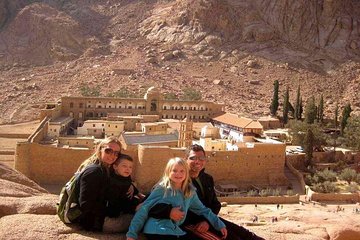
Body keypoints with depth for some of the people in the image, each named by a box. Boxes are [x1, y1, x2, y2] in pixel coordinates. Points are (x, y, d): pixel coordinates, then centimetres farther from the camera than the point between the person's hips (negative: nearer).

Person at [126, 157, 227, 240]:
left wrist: (219, 224, 15)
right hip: (157, 231, -6)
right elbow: (144, 210, -8)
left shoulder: (190, 192, 8)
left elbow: (202, 210, 19)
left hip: (176, 231, 6)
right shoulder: (161, 189, -8)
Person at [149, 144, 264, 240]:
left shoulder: (208, 179, 5)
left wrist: (208, 221, -10)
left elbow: (215, 204, 9)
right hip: (190, 225, -7)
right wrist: (169, 211, -45)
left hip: (207, 220, 7)